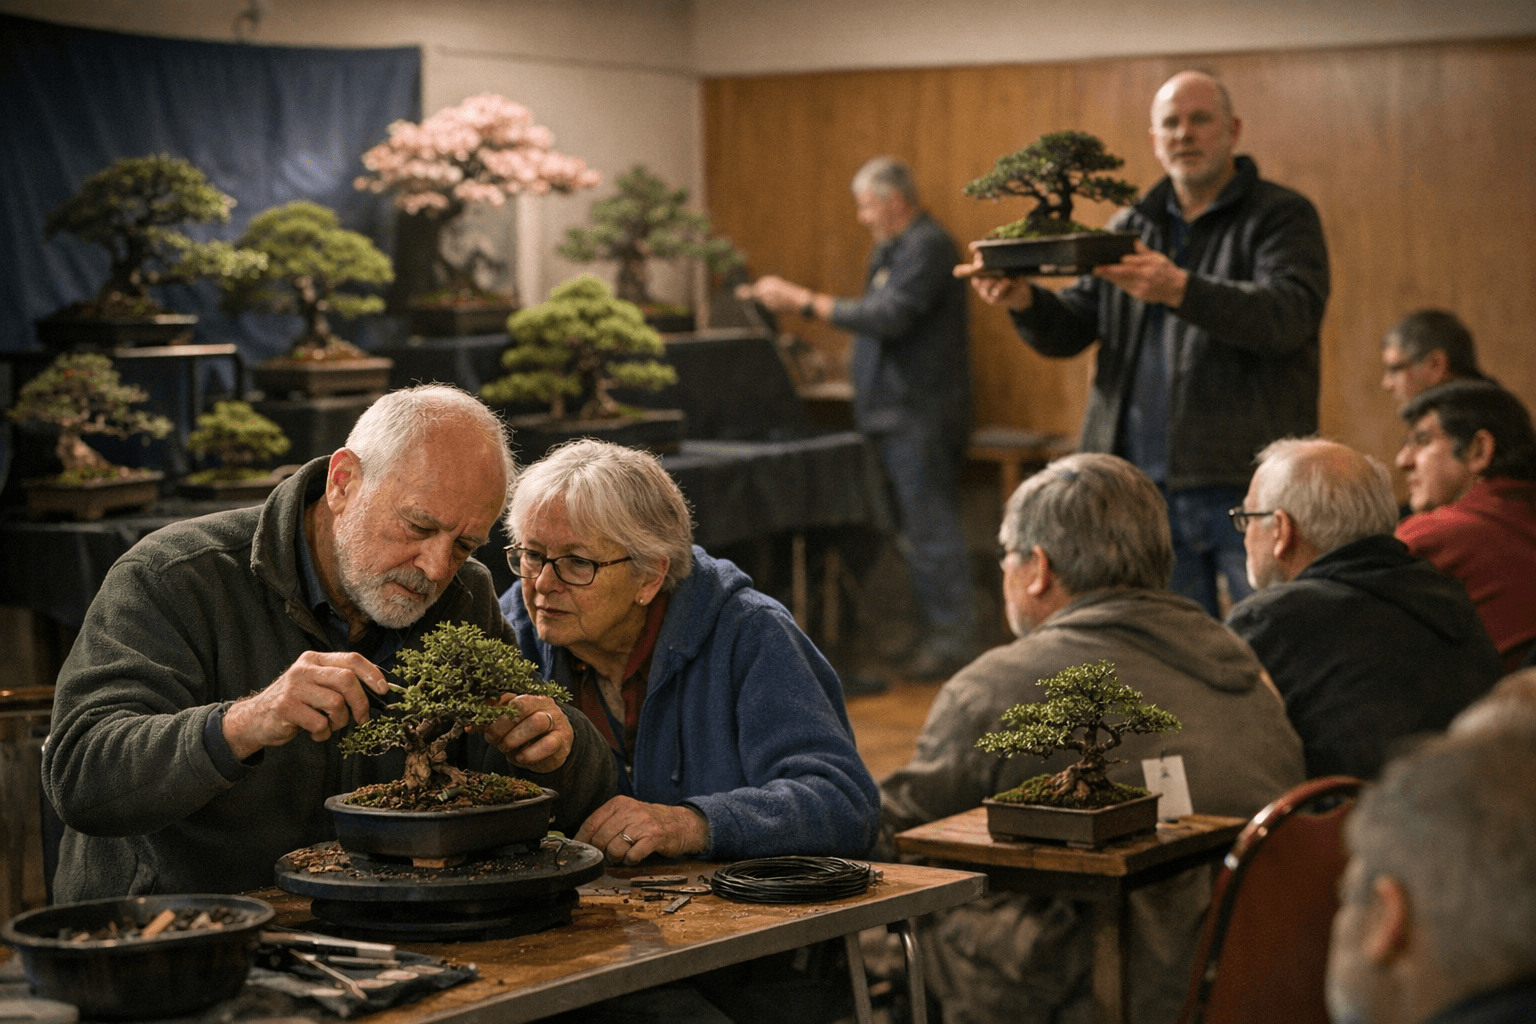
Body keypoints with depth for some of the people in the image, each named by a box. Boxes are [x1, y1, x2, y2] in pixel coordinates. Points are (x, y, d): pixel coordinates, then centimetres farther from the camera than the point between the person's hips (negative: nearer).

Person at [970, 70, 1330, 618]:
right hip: (1145, 488, 5)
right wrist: (1024, 301, -11)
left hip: (1246, 488, -5)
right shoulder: (1127, 229, 15)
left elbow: (1290, 314, -19)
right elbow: (1070, 331, 12)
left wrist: (1181, 290, -32)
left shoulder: (1282, 216, -1)